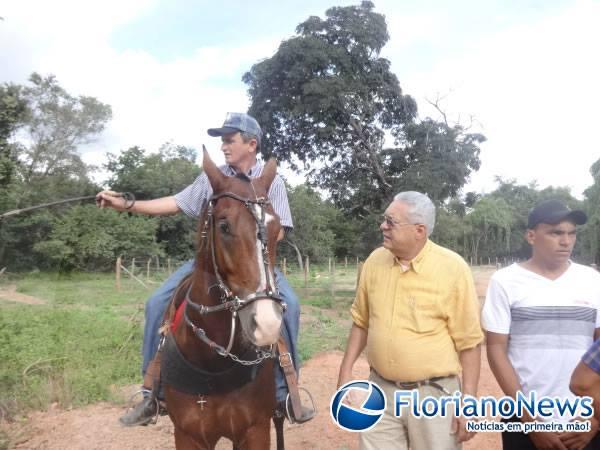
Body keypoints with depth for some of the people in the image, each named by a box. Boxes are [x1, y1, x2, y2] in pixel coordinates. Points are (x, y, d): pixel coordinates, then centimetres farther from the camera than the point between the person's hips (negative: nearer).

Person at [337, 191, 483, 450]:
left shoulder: (453, 268, -14)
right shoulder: (374, 261, -2)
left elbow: (469, 341, -9)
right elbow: (361, 322, 9)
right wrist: (346, 371, 5)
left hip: (434, 394, -3)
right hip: (381, 391, 4)